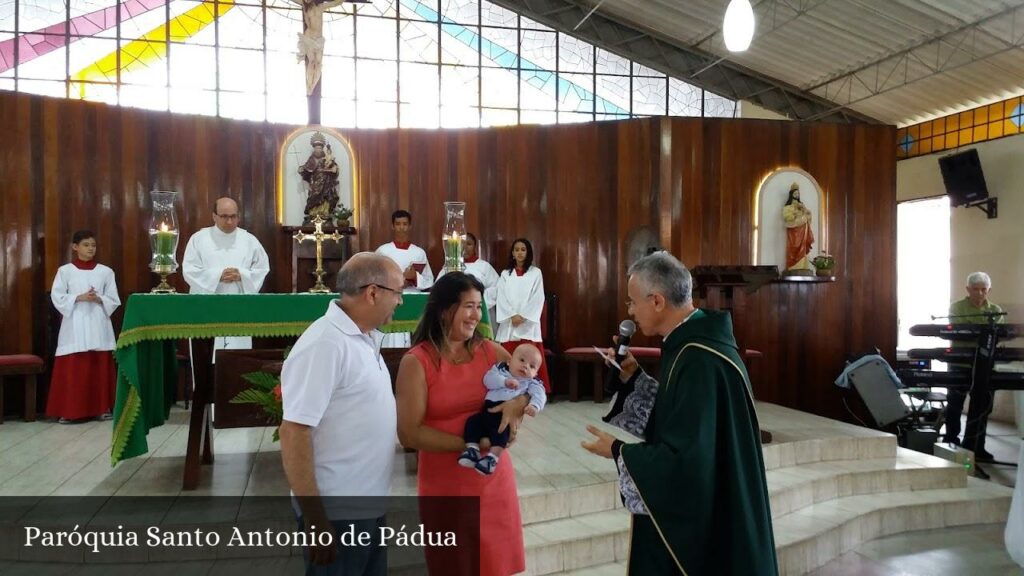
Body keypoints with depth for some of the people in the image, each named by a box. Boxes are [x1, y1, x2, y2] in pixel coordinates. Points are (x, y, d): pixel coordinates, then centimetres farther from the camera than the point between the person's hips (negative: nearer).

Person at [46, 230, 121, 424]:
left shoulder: (106, 271, 8)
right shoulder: (65, 271, 4)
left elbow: (114, 300, 6)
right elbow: (57, 297, -2)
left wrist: (98, 299, -11)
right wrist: (79, 298, -14)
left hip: (98, 325, 2)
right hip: (74, 325, -1)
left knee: (100, 367, 3)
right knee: (72, 369, -4)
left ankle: (102, 407, 10)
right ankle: (68, 410, 3)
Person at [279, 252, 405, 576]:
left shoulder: (362, 338, 6)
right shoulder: (324, 344, -21)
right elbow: (294, 433, -23)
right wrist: (315, 520, -22)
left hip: (370, 506, 9)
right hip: (338, 513, -9)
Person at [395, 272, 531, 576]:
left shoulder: (490, 351, 2)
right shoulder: (417, 361, -11)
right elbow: (409, 433, -15)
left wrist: (518, 402, -13)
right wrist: (468, 445, -22)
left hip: (494, 477, 4)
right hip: (445, 485, -4)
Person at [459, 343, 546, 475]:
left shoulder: (532, 383, 11)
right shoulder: (500, 368, 17)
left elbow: (539, 394, -7)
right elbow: (488, 380, 1)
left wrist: (534, 405, -30)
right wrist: (505, 381, -15)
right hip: (489, 409, 4)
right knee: (473, 421, -14)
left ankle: (493, 457, -32)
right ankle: (472, 449, -13)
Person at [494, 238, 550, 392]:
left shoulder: (536, 272, 7)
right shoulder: (505, 274, 13)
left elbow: (538, 298, -1)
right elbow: (501, 298, 4)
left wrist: (523, 316, -11)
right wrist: (513, 316, -10)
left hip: (528, 324, -2)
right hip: (509, 324, 2)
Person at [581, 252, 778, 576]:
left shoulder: (700, 361, -27)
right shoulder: (692, 346, 4)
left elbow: (686, 461, -29)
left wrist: (617, 451, -16)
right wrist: (633, 378, 4)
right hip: (688, 508, 9)